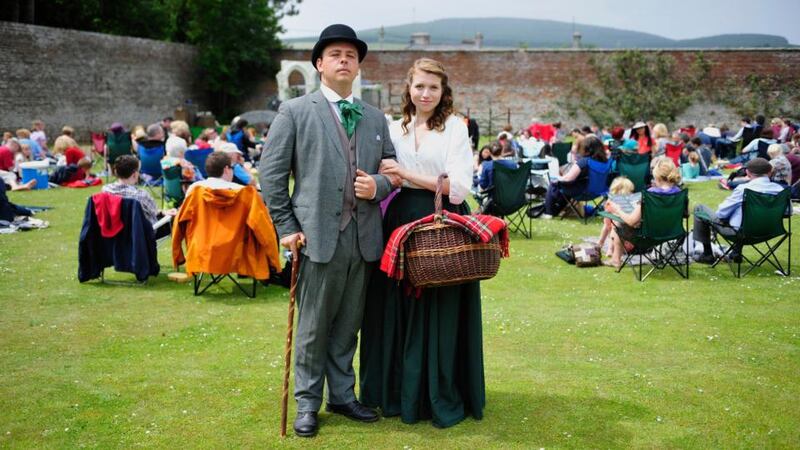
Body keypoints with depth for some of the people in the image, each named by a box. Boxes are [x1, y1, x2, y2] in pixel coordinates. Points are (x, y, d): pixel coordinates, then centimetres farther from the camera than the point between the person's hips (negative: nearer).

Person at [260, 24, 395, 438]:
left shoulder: (375, 118, 14)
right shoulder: (294, 112, 0)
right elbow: (271, 174, -2)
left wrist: (378, 185, -4)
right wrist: (286, 228, -7)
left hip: (363, 238, 4)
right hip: (319, 236, -4)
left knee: (348, 326, 13)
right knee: (313, 328, 5)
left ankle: (342, 396, 27)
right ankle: (307, 404, 18)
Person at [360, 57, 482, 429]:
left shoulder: (455, 128, -3)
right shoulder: (395, 129, 11)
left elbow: (458, 187, -12)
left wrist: (406, 174, -12)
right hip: (401, 223, 5)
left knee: (439, 315, -1)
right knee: (400, 311, 7)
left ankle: (443, 399, 12)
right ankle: (400, 392, 21)